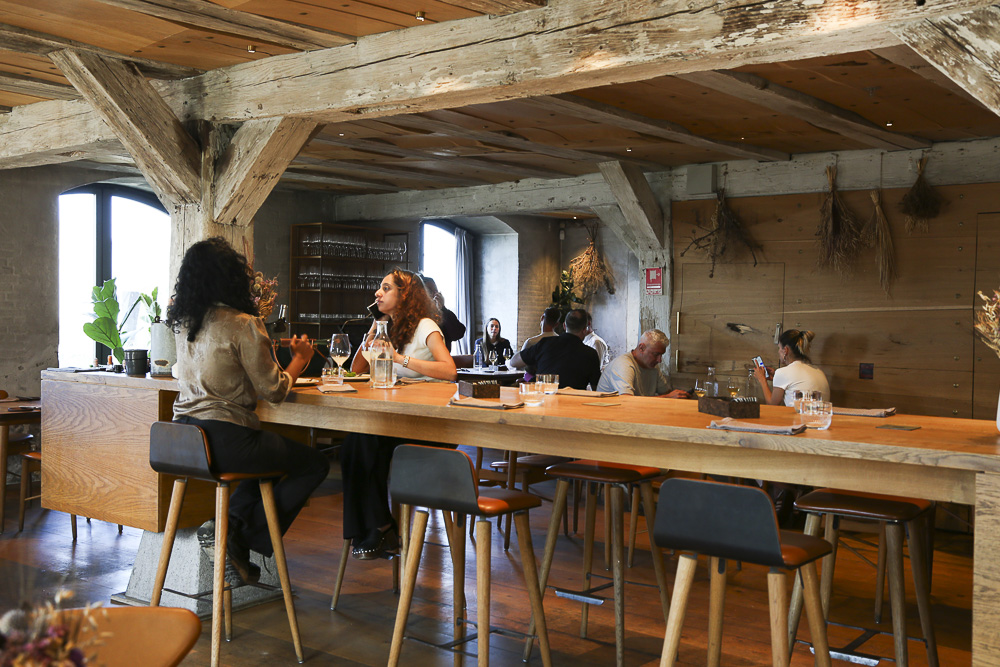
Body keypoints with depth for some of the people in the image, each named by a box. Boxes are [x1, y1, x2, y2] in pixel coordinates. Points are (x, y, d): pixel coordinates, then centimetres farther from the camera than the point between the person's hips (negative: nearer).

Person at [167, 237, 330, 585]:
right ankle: (240, 537, 6)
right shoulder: (243, 324, -14)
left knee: (273, 453, 30)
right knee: (315, 465, 10)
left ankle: (230, 524, 12)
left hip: (186, 437, 8)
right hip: (226, 439, -8)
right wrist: (299, 358, 9)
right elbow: (274, 390, -9)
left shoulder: (184, 323, 9)